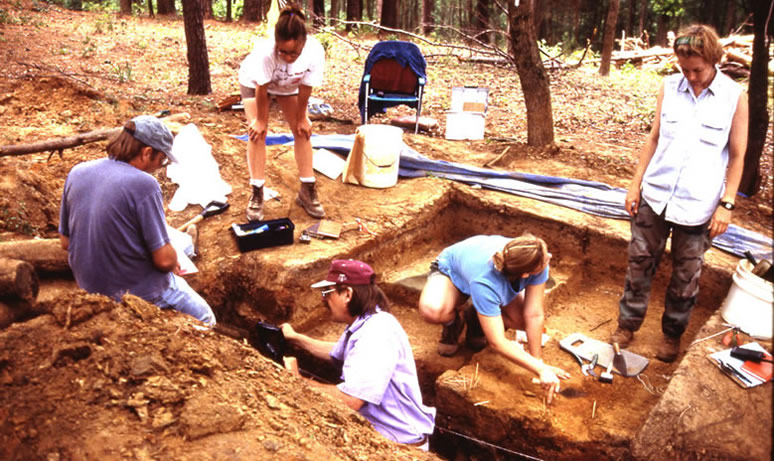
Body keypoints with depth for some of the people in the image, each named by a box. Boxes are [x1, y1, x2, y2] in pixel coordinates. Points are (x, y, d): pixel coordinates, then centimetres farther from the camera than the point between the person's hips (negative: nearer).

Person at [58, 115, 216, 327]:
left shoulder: (77, 173, -2)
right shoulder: (144, 184, -24)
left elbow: (65, 242, 6)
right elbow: (164, 260, -22)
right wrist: (174, 261, 1)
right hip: (140, 292, -7)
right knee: (205, 320, 15)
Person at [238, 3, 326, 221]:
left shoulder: (315, 51, -39)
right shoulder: (264, 51, -44)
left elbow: (306, 88, -23)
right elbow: (262, 88, -29)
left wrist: (301, 118, -12)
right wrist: (261, 120, -17)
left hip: (289, 86, 3)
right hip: (254, 82, -2)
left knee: (302, 130, -2)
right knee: (257, 132, -13)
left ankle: (307, 190, 9)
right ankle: (257, 193, -5)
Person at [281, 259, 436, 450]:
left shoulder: (377, 334, -27)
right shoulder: (361, 324, 5)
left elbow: (349, 400, -32)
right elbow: (337, 353, 27)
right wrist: (296, 338, 21)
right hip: (375, 429, 9)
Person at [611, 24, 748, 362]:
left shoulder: (734, 97, -6)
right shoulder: (669, 87, 1)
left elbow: (737, 156, -2)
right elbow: (654, 138, 8)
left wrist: (726, 204, -7)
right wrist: (636, 183, 5)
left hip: (698, 207, -2)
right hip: (654, 198, 2)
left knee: (686, 278, 11)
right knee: (640, 265, 10)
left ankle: (672, 335, 29)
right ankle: (628, 325, 27)